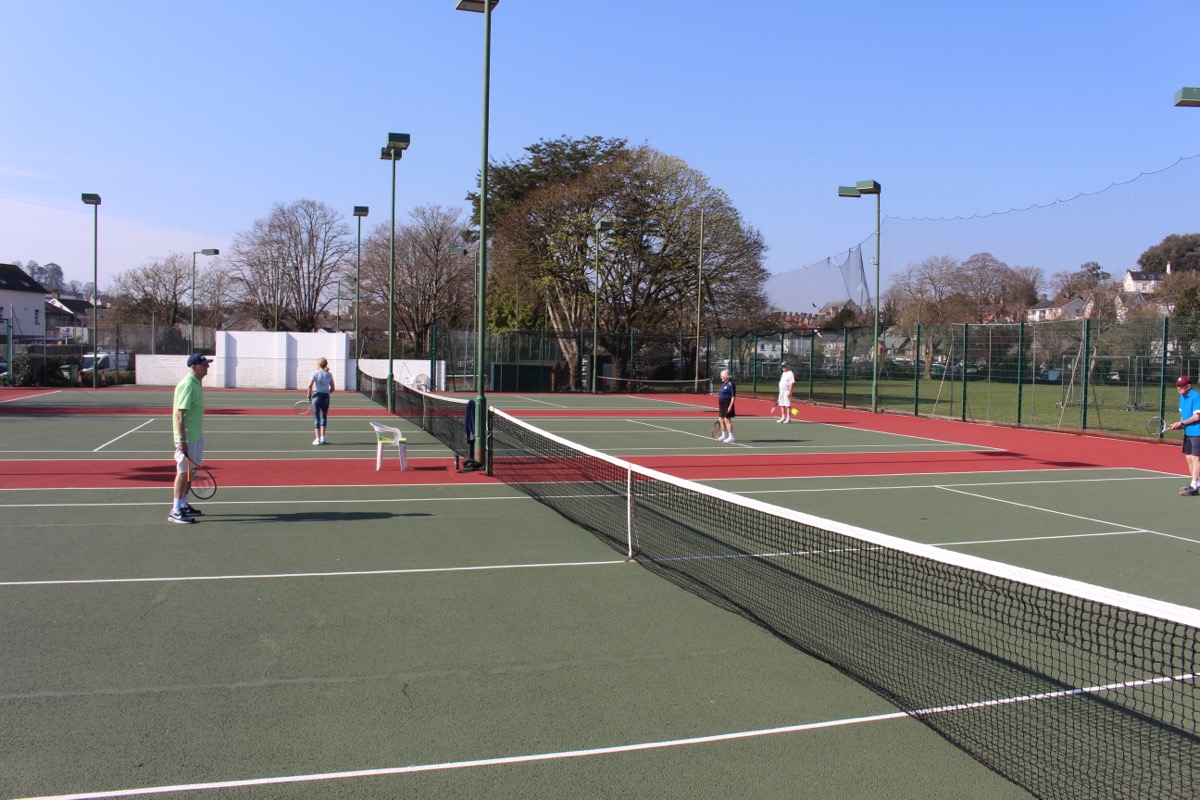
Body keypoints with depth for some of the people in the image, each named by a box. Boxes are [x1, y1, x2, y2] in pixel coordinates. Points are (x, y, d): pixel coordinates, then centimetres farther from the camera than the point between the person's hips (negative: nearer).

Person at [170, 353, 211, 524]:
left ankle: (183, 504, 24)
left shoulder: (196, 384, 11)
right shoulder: (187, 385, -19)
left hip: (196, 436, 9)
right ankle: (175, 511, 1)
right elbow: (179, 414, -23)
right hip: (187, 437, -9)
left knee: (190, 471, 14)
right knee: (183, 471, -5)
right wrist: (181, 439, -26)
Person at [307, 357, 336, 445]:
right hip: (326, 396, 2)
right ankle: (322, 437, 11)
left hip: (316, 396, -2)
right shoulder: (329, 374, 3)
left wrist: (309, 395, -2)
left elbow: (310, 385, -14)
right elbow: (332, 388, 3)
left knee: (316, 417, 2)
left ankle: (318, 439, 0)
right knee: (324, 416, 15)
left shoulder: (315, 373, -5)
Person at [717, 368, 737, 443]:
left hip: (727, 404, -9)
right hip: (722, 404, 9)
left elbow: (733, 396, -16)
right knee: (721, 419, 13)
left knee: (727, 419, -9)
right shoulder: (723, 384, 14)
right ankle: (724, 435, 24)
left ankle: (731, 437, -4)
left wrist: (730, 406, -21)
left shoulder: (730, 384, -13)